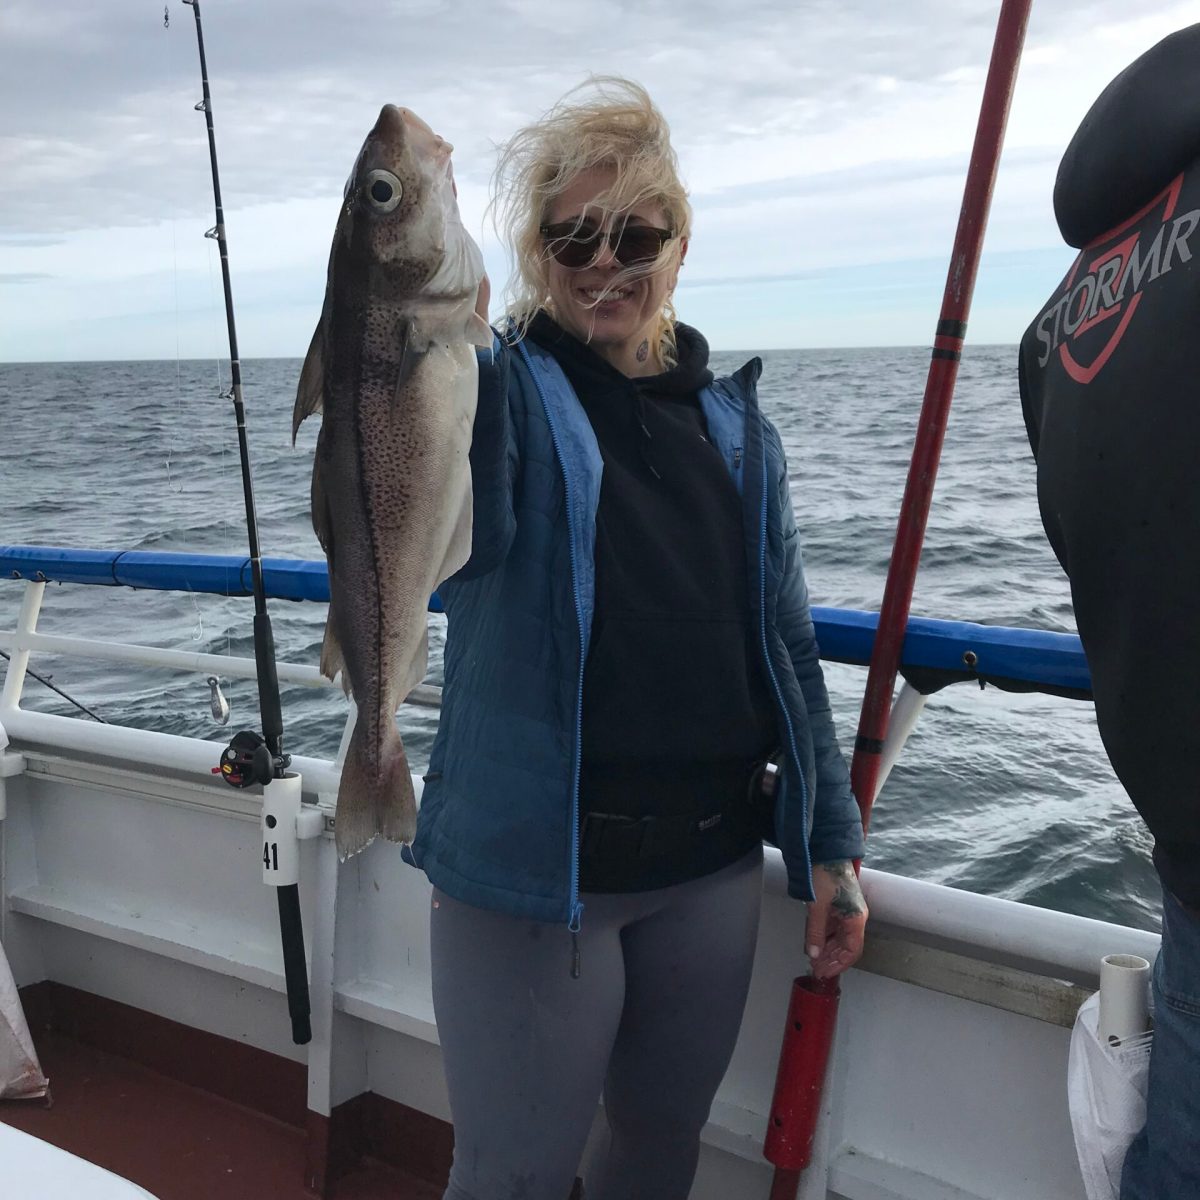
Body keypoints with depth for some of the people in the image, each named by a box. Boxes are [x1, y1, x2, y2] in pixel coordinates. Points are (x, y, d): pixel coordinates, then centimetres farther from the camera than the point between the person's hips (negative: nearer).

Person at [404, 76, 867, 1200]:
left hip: (713, 863, 5)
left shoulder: (733, 423, 7)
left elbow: (786, 641, 10)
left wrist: (831, 837, 10)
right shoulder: (504, 394, -6)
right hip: (534, 866, -4)